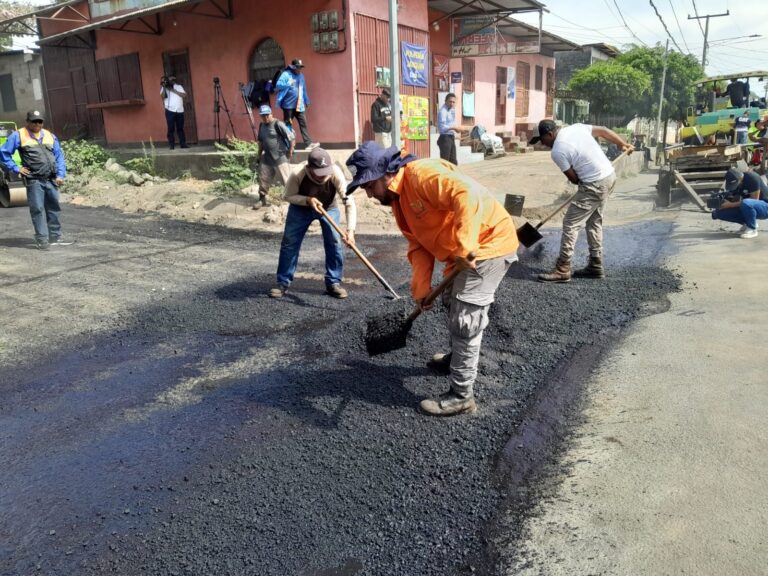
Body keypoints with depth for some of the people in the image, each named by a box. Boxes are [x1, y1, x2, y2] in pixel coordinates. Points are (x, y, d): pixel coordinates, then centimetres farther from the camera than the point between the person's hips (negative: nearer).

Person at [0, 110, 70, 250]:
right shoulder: (18, 136, 3)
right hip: (33, 180, -4)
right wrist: (15, 168, -1)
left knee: (54, 208, 8)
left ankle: (55, 237, 17)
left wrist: (60, 175, 3)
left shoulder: (50, 136, 14)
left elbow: (59, 156, 13)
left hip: (51, 179, 4)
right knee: (37, 209, -3)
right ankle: (42, 239, 1)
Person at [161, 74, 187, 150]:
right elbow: (163, 96, -9)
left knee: (180, 128, 5)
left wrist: (174, 91, -7)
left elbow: (184, 95, -1)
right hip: (170, 111, -2)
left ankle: (183, 144, 9)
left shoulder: (179, 86, 14)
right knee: (171, 128, -4)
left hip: (180, 111, 2)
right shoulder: (165, 88, 8)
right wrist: (163, 87, -15)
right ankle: (171, 144, -2)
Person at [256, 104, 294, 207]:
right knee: (263, 179, 13)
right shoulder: (261, 125, 8)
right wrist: (259, 155, 19)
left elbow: (291, 137, -16)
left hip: (280, 158, -7)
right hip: (266, 158, 7)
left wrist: (290, 151, -12)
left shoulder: (278, 124, -16)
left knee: (287, 180, -4)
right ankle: (262, 199, 28)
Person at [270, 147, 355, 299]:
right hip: (301, 207, 0)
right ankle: (283, 283, 12)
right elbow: (288, 196, -17)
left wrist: (350, 230, -49)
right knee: (289, 243, -2)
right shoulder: (297, 175, -35)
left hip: (329, 208, 0)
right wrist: (307, 200, -36)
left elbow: (349, 202, -38)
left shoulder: (336, 174, -36)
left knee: (335, 243, -11)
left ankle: (333, 283, 4)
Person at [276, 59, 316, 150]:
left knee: (303, 124, -1)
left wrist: (306, 101, 22)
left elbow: (303, 90, 22)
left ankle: (308, 144, -4)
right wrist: (288, 84, -24)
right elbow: (278, 85, -14)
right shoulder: (286, 74, -6)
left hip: (299, 106, 6)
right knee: (287, 125, 2)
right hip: (289, 105, -6)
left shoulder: (301, 75, 15)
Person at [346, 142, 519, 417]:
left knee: (465, 321, -8)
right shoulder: (397, 199, 8)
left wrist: (463, 247, -37)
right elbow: (419, 244, 6)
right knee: (452, 304, 27)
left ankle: (461, 396, 4)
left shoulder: (421, 174, -22)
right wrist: (420, 288, -2)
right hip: (462, 253, 10)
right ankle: (458, 358, 50)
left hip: (489, 243, -10)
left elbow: (467, 195, -36)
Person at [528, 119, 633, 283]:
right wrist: (623, 144, 24)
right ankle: (595, 266, 25)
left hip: (595, 185, -9)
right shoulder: (576, 127, 6)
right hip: (609, 176, 9)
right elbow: (604, 131, 14)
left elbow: (574, 178, -9)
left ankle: (562, 270, -3)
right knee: (594, 222, 18)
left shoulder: (557, 151, -16)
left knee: (570, 224, -4)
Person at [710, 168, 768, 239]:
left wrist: (731, 205, -29)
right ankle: (747, 223, 5)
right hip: (747, 208, 7)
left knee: (745, 203, -41)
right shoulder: (733, 183, -3)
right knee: (719, 213, -10)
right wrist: (719, 203, -21)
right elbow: (734, 200, 0)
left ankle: (752, 229, -18)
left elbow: (754, 200, -24)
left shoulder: (752, 178, -23)